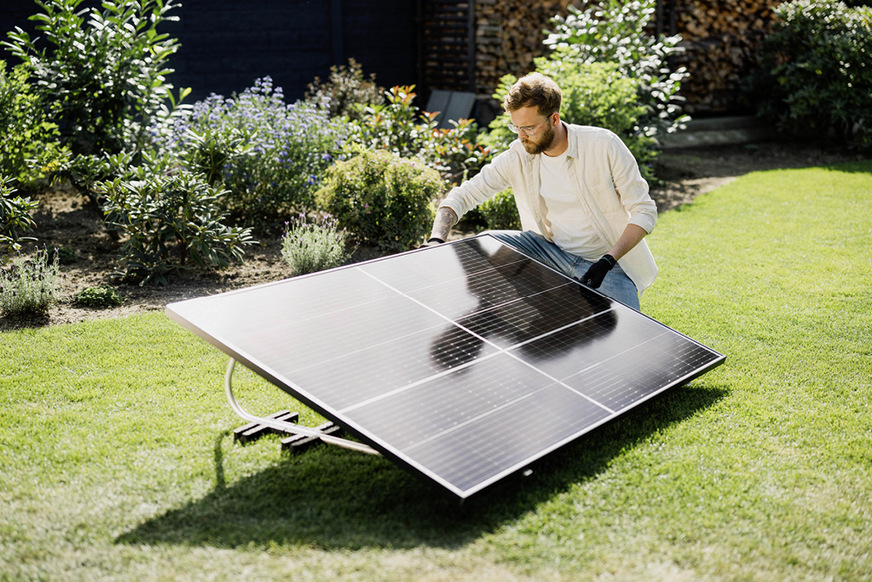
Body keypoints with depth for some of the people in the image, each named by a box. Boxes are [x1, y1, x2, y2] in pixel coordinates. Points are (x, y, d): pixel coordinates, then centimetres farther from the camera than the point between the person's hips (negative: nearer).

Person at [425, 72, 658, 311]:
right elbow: (462, 196, -3)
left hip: (610, 261, -3)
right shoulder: (517, 158, -7)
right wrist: (435, 241, -22)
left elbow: (645, 211, -13)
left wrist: (607, 261, -25)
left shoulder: (603, 145, -17)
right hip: (552, 251, 4)